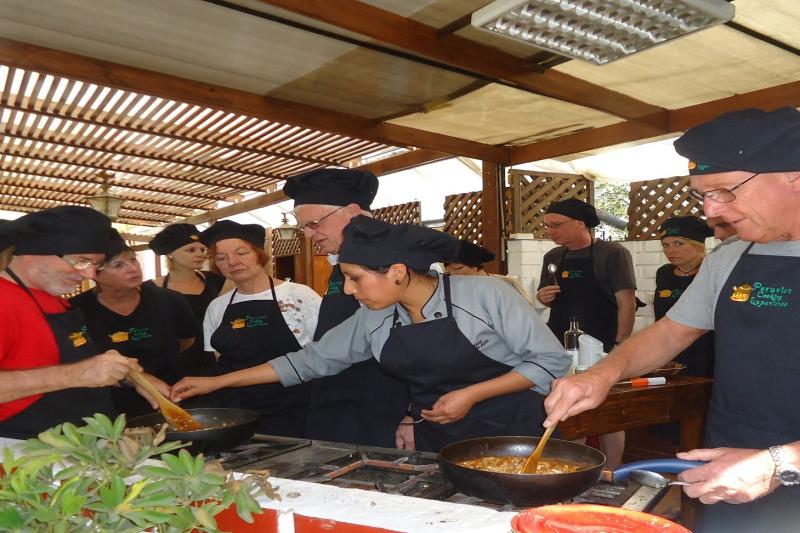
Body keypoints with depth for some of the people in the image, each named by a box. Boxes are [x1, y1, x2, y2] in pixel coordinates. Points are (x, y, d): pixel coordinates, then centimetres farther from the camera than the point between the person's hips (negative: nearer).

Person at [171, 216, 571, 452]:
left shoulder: (485, 294, -19)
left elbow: (552, 361, -13)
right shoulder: (372, 321, -4)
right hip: (434, 445, 4)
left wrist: (472, 394, -21)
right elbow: (313, 360, 4)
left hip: (509, 436, -4)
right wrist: (217, 382, 4)